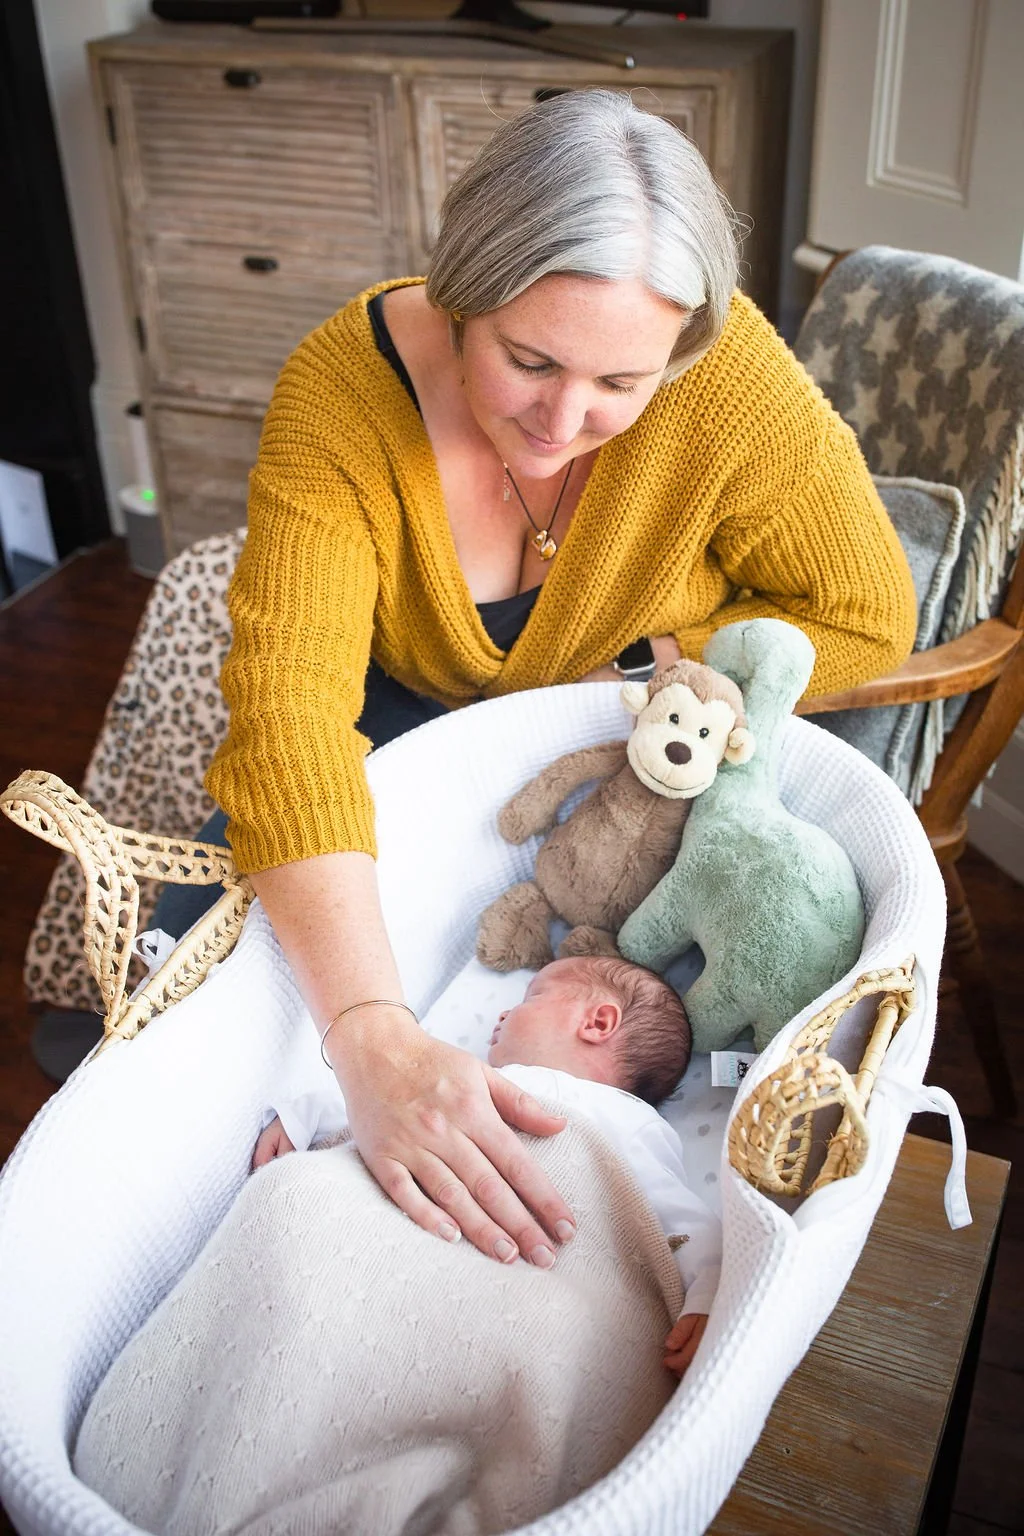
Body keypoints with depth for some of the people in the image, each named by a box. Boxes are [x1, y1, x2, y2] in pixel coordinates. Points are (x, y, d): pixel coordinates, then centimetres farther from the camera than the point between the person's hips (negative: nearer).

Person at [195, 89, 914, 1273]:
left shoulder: (726, 374, -29)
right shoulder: (345, 385, -30)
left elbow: (865, 617, -17)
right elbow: (288, 698, -40)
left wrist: (620, 679, -26)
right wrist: (375, 1040, -52)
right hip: (411, 713, 1)